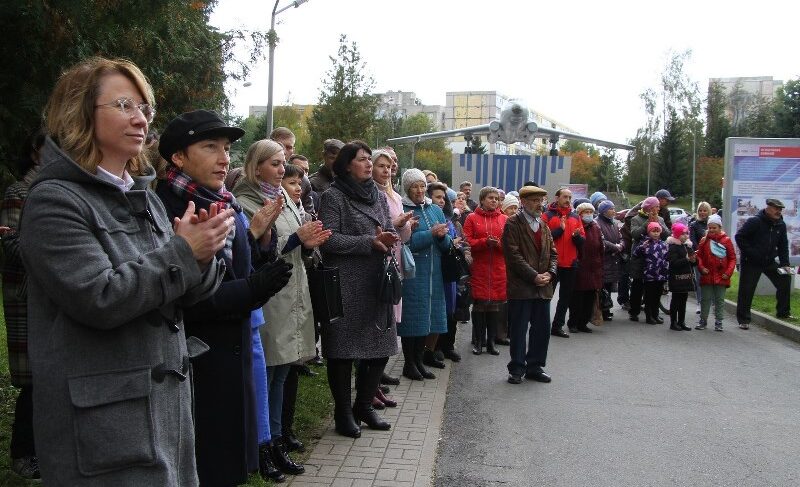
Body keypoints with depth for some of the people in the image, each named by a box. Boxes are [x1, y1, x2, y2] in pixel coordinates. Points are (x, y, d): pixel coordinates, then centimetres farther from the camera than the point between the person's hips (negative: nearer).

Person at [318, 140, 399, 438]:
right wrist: (370, 242, -17)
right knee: (344, 350, 2)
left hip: (376, 283, 7)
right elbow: (328, 239, -15)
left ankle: (364, 405, 29)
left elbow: (391, 232, 15)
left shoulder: (378, 196, 14)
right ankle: (343, 412, 18)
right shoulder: (333, 196, -6)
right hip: (345, 285, -6)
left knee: (380, 347, 10)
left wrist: (387, 239, -9)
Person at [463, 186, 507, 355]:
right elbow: (467, 241, -3)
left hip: (499, 270, 2)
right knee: (479, 304, 1)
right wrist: (485, 242, -17)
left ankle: (491, 341, 17)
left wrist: (499, 243, -12)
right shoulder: (472, 218, 3)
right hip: (479, 269, -2)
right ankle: (478, 341, 14)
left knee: (495, 305, 6)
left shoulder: (505, 219, 9)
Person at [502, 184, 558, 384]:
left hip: (543, 287, 6)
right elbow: (514, 255, -13)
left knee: (542, 329, 10)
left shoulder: (543, 225, 16)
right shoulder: (513, 223, -5)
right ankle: (517, 368, 13)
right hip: (521, 287, -6)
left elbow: (552, 253, 15)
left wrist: (550, 273, -3)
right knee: (518, 330, 1)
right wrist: (534, 276, -15)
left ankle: (535, 367, 22)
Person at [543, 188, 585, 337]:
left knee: (566, 297, 11)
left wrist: (577, 236, -12)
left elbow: (582, 241, 9)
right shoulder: (548, 215, -3)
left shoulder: (575, 217, 12)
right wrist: (559, 229, -18)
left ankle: (557, 326, 20)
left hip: (570, 264, 5)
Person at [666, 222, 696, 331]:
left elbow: (692, 259, 19)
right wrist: (687, 259, -27)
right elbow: (674, 262, -22)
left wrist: (693, 260, -3)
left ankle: (681, 322, 20)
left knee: (683, 300, 12)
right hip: (677, 278, -8)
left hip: (687, 277, 8)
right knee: (676, 300, 0)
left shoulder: (688, 245, 13)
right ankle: (673, 323, 6)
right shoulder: (673, 247, -12)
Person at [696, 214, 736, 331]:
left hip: (721, 276, -1)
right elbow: (699, 256, 7)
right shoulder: (704, 240, 3)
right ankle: (703, 321, 16)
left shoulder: (726, 240, -1)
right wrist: (701, 267, -8)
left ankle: (718, 322, 14)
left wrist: (728, 272, -8)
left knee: (720, 300, 7)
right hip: (707, 276, 1)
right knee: (706, 299, 8)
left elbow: (732, 258, 1)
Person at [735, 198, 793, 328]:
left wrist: (784, 264, 2)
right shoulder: (754, 221, -14)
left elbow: (783, 246, 10)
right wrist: (749, 253, -18)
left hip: (770, 262, 6)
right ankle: (743, 320, 6)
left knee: (785, 280, 0)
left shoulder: (781, 225, 4)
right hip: (751, 263, -6)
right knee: (746, 291, -4)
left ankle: (783, 312, 16)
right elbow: (739, 237, -14)